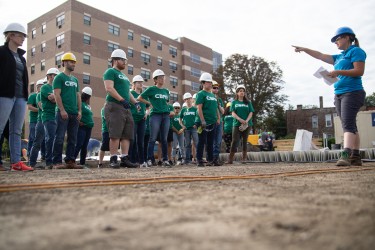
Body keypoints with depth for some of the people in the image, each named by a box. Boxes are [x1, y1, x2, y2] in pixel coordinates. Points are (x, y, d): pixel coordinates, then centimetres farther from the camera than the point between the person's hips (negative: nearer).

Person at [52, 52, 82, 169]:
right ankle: (57, 162, -3)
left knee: (73, 139, 7)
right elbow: (56, 95, -8)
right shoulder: (59, 77, 0)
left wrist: (79, 110, 9)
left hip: (74, 114, 7)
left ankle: (70, 161, 12)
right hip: (63, 112, -7)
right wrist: (62, 110, -16)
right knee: (59, 137, -6)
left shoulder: (75, 79, 20)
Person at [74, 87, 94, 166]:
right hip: (82, 127, -9)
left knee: (84, 146, 9)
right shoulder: (80, 103, -7)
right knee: (79, 145, -15)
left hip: (88, 128, 9)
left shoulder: (88, 105, 21)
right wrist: (78, 121, -18)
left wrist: (91, 123, 14)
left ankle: (82, 163, 14)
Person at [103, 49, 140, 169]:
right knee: (115, 134, -10)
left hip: (126, 108, 9)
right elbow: (109, 88, -14)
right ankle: (113, 159, -5)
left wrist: (135, 102, 14)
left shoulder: (124, 76, 27)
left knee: (127, 135, 4)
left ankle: (125, 159, 7)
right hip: (114, 106, -9)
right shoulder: (110, 72, -1)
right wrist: (122, 100, -20)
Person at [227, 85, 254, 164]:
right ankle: (230, 159, -8)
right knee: (235, 141, -8)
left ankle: (244, 158, 8)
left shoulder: (248, 102, 12)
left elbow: (251, 113, 4)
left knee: (245, 141, 4)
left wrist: (246, 121, -14)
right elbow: (233, 113, -1)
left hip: (247, 124, 2)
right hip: (237, 124, -1)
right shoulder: (234, 102, 9)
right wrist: (240, 119, -17)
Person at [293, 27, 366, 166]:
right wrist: (304, 49, 25)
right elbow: (320, 56, 27)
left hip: (352, 92, -8)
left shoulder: (356, 51, 0)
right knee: (349, 125, 2)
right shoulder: (339, 57, 23)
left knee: (348, 124, -20)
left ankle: (346, 155, -31)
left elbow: (359, 71, -11)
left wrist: (338, 72, -17)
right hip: (339, 94, 8)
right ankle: (356, 157, 1)